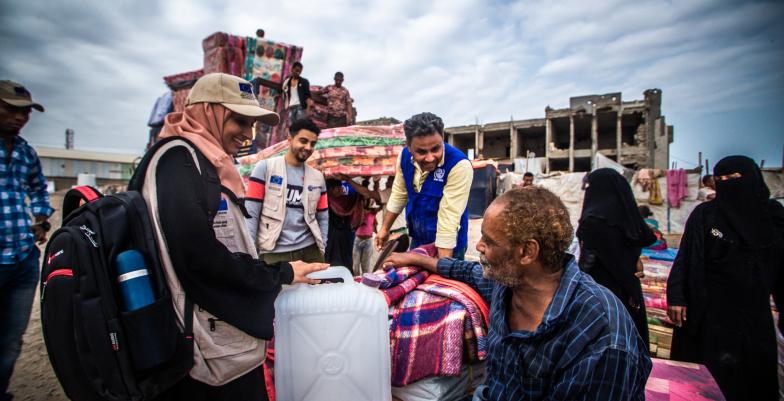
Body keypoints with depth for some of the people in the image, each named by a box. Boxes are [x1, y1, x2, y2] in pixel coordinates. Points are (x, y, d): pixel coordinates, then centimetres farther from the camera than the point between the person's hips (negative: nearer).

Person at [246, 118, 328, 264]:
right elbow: (251, 214, -5)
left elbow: (323, 218, 12)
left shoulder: (317, 177, 9)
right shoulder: (265, 167, -2)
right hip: (274, 252, -3)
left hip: (310, 250, 3)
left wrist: (321, 248, 4)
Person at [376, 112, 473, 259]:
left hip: (447, 246, -5)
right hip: (417, 239, 6)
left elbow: (449, 218, -31)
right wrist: (385, 228, 9)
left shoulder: (459, 165, -30)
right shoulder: (405, 155, -11)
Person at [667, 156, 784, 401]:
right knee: (712, 380, 3)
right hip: (710, 314, -3)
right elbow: (685, 258, -6)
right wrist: (676, 296, -15)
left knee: (756, 376, 11)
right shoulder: (704, 215, -4)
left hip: (756, 314, 3)